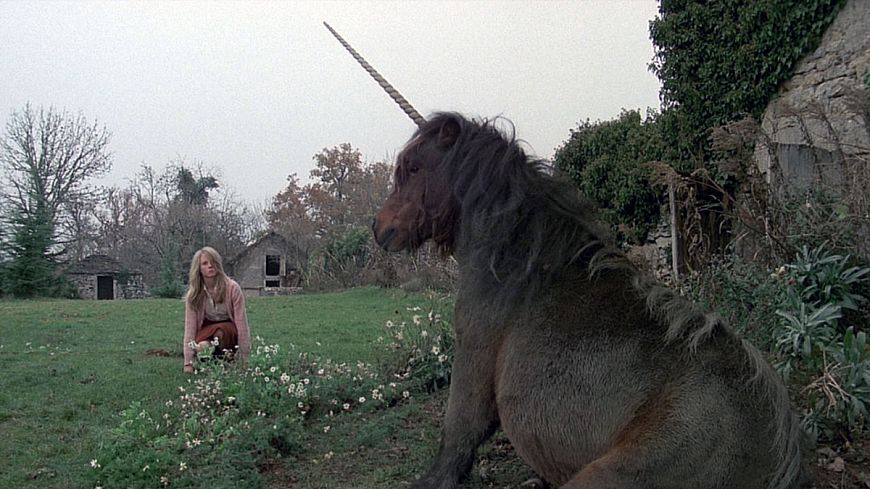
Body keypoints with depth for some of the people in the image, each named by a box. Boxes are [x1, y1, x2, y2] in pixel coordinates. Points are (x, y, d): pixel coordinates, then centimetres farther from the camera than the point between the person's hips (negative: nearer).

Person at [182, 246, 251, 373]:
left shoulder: (232, 288, -20)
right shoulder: (194, 294, -12)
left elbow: (241, 321, -21)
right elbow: (190, 326, -16)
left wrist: (245, 359, -23)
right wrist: (188, 363, -22)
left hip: (229, 329, -2)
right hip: (207, 330, 2)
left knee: (220, 332, -36)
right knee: (202, 348, -31)